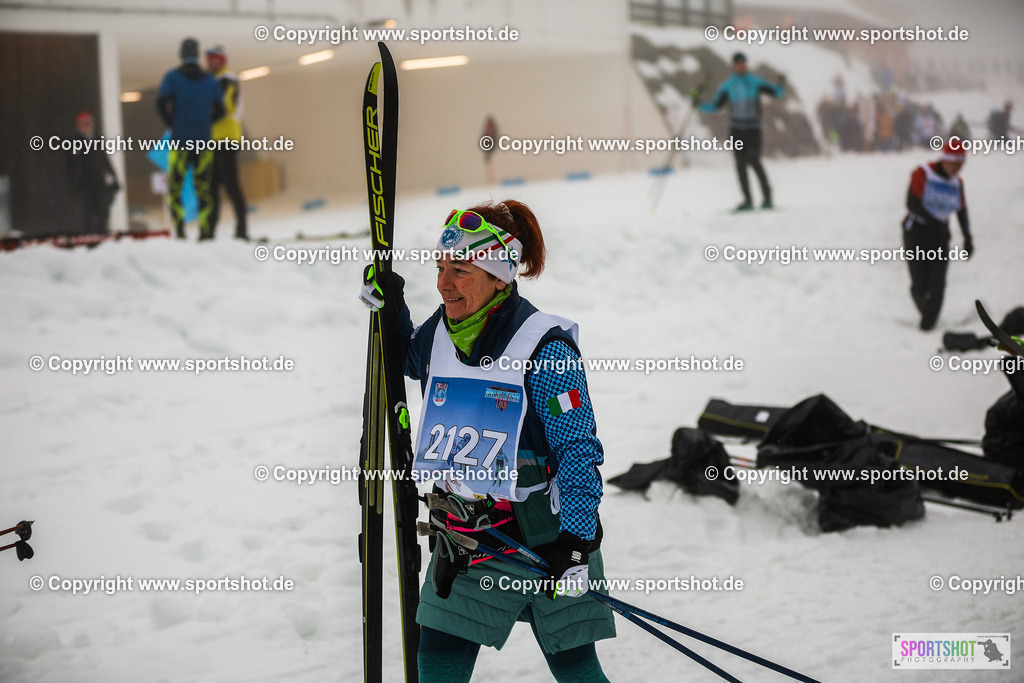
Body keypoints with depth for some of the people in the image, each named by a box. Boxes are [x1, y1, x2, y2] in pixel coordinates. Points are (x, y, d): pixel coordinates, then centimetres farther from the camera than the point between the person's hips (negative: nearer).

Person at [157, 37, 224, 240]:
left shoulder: (173, 76, 0)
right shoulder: (210, 80, 9)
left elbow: (161, 102, -10)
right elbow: (219, 110, 11)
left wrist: (172, 124, 4)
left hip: (180, 140, -2)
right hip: (204, 141, 2)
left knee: (174, 187, 3)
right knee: (203, 188, 6)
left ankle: (179, 228, -11)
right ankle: (206, 229, -1)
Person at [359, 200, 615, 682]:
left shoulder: (545, 348, -19)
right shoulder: (439, 332, -1)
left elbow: (578, 451, -16)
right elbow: (410, 361, 24)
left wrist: (577, 543, -20)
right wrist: (390, 308, 6)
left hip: (542, 535, -5)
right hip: (463, 533, 5)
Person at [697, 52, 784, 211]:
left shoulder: (755, 82, 2)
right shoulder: (727, 85, 6)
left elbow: (775, 92, 3)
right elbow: (715, 105, 10)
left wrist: (781, 86, -19)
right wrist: (699, 105, -5)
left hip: (753, 128, -2)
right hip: (736, 129, 2)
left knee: (754, 161, -13)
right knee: (741, 164, -1)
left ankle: (767, 196, -5)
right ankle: (747, 200, 4)